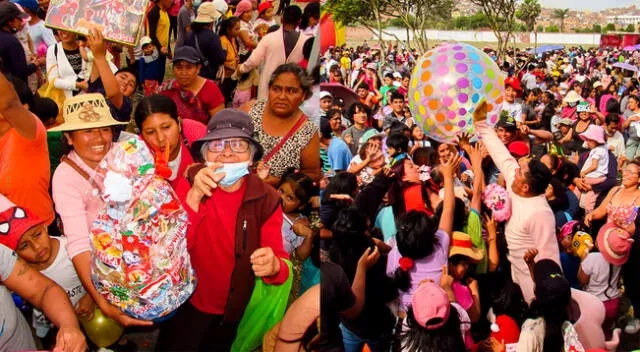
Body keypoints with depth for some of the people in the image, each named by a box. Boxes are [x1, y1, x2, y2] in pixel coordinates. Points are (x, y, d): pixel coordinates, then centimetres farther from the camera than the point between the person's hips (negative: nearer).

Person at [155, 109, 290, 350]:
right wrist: (194, 197, -38)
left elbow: (280, 262, -16)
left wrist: (273, 266, -40)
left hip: (232, 311, 2)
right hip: (185, 305, -1)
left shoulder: (267, 200, -13)